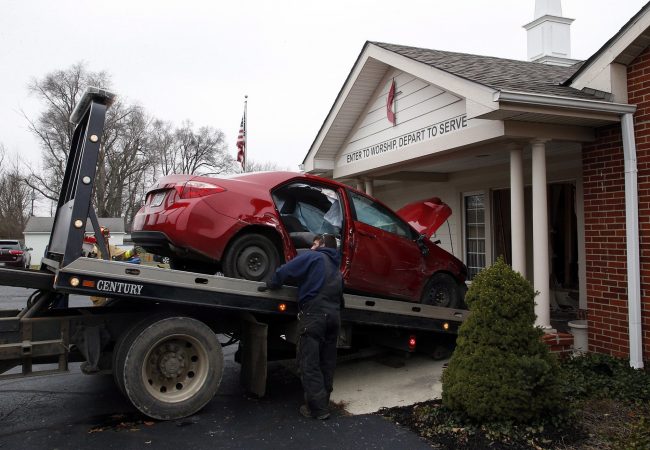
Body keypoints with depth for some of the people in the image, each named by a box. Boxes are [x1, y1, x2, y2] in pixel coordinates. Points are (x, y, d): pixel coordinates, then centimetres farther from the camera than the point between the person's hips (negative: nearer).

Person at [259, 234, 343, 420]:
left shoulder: (312, 257, 3)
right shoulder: (336, 268, 26)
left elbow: (285, 270, -4)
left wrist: (270, 285, 9)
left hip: (314, 314, -8)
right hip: (334, 315, 8)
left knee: (309, 363, -4)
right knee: (327, 362, 13)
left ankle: (318, 408, -5)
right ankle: (324, 402, 20)